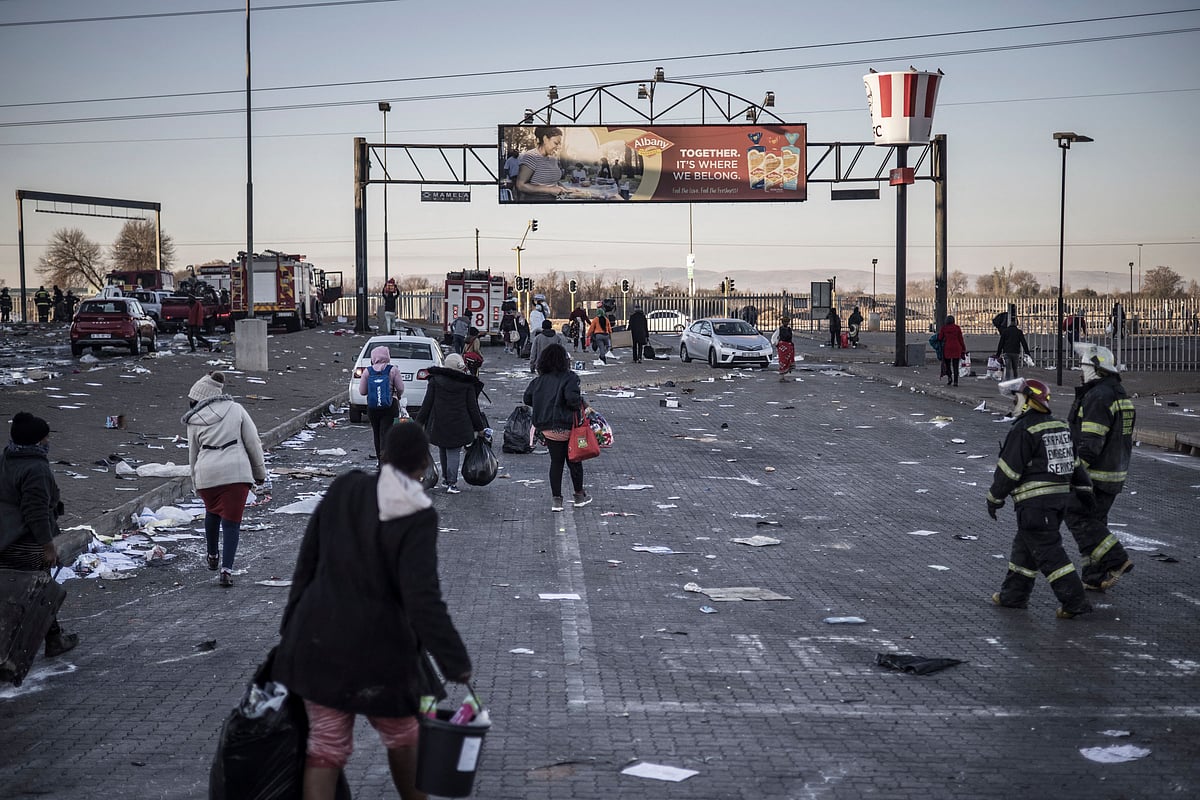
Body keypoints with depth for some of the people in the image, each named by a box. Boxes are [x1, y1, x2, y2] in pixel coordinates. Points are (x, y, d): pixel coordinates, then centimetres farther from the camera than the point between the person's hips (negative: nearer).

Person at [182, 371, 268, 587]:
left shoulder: (194, 421, 6)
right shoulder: (235, 409, 5)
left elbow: (193, 455, 13)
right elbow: (253, 443, 4)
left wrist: (195, 482, 25)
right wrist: (260, 472, 13)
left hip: (206, 474, 1)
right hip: (236, 472, -1)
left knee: (212, 513, 27)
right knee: (231, 521, 1)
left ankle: (212, 557, 40)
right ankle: (226, 569, -9)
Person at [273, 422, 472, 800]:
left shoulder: (344, 489, -2)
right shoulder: (417, 517, -17)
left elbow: (308, 561, 5)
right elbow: (423, 599, -23)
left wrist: (293, 628, 15)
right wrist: (455, 661, -18)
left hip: (320, 638, 4)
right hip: (377, 647, -4)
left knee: (326, 743, 9)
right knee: (402, 734, 21)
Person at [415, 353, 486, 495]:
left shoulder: (435, 380, -3)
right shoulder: (467, 383, -3)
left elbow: (427, 404, -3)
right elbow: (473, 408, -1)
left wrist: (419, 422, 4)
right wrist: (479, 427, 7)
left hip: (439, 424, 1)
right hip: (459, 425, -1)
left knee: (443, 450, 19)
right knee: (454, 452, 1)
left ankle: (446, 478, 31)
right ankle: (451, 483, -7)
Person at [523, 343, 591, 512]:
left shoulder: (539, 380, 4)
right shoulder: (569, 377, -12)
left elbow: (526, 398, 5)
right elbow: (572, 397, -26)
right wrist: (581, 405, -7)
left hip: (548, 428, 4)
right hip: (568, 426, -4)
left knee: (556, 461, 13)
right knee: (574, 461, 13)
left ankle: (556, 499, 11)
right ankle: (579, 496, 23)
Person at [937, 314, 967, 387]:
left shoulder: (943, 328, -1)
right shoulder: (957, 328, 1)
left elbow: (940, 338, 4)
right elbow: (961, 339, 1)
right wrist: (963, 350, 7)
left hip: (947, 348, -1)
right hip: (956, 348, 1)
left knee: (947, 364, 14)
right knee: (955, 365, 4)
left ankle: (949, 377, -8)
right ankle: (955, 381, -3)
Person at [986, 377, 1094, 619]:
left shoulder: (1023, 430, -14)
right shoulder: (1060, 427, 13)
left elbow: (1008, 469, -13)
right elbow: (1075, 462, 19)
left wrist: (994, 498, -4)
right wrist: (1084, 489, 25)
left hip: (1034, 502, -9)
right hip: (1059, 497, 9)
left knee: (1047, 550, -6)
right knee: (1024, 545, 18)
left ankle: (1074, 600, -9)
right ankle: (1013, 595, 25)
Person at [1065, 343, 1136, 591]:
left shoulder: (1097, 397, -19)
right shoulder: (1120, 394, 14)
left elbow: (1090, 443, -24)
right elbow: (1128, 439, 19)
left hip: (1094, 475, -10)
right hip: (1115, 473, 10)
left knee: (1078, 518, -4)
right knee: (1094, 520, 13)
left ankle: (1116, 560, -10)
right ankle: (1095, 579, 13)